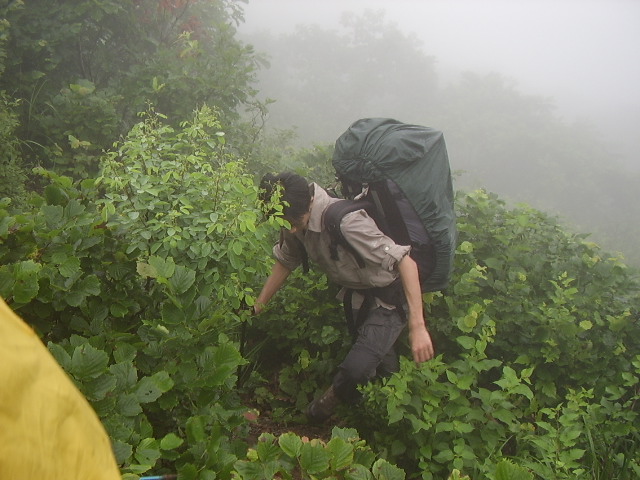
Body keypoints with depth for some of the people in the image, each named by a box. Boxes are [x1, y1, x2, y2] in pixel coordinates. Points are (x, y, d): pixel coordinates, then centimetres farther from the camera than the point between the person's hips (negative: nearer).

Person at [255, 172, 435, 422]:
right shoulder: (296, 219, -11)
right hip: (357, 295, 8)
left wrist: (417, 327, -38)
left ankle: (332, 400, 9)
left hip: (388, 296, -7)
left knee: (356, 367, -21)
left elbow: (405, 262, -36)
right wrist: (256, 307, 7)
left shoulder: (345, 221, -36)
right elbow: (285, 262, 8)